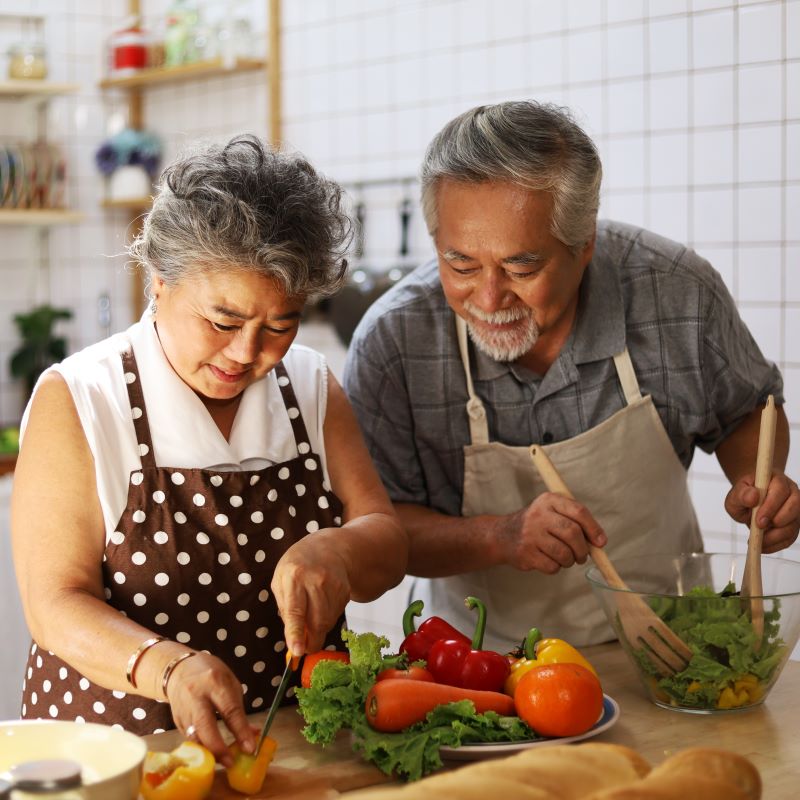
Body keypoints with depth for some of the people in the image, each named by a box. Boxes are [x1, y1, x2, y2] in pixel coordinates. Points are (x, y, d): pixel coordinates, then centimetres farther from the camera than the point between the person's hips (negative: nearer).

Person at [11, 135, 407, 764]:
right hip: (118, 748, -3)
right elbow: (57, 605, -11)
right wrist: (169, 667, -29)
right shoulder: (76, 400, -6)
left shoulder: (311, 387, 7)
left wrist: (335, 552, -17)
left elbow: (389, 551, 5)